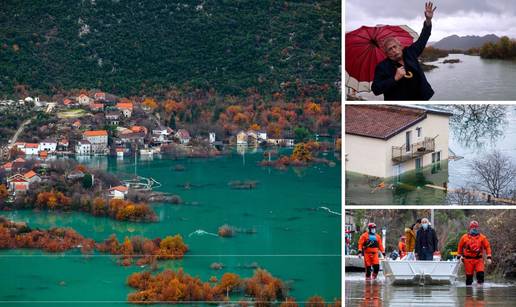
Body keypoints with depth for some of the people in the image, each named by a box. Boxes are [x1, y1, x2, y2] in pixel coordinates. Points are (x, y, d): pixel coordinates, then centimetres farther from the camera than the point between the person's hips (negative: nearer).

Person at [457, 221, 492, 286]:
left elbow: (487, 247, 7)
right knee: (469, 275, 2)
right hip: (468, 259, 0)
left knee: (480, 273, -15)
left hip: (479, 259, 0)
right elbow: (460, 247, 14)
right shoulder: (465, 237, 4)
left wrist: (489, 257, 0)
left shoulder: (482, 237, 4)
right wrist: (459, 256, 13)